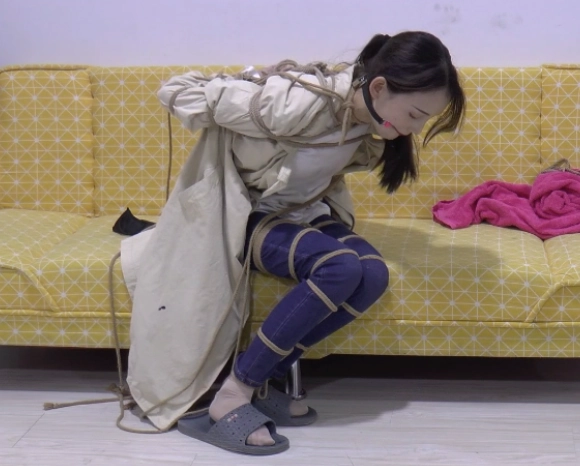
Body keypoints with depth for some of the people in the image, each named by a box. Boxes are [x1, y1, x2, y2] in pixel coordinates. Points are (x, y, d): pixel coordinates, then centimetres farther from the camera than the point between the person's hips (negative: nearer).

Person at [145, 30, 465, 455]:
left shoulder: (368, 117, -9)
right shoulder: (298, 102, -32)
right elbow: (179, 92, -26)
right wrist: (232, 147, -12)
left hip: (304, 213, 7)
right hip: (246, 216, -7)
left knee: (373, 275, -23)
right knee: (341, 268, -32)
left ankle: (259, 380, -14)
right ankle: (231, 395, -23)